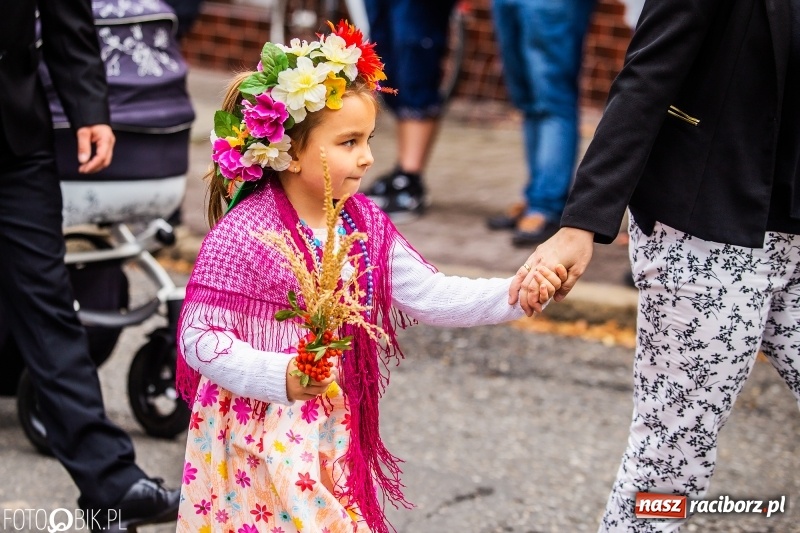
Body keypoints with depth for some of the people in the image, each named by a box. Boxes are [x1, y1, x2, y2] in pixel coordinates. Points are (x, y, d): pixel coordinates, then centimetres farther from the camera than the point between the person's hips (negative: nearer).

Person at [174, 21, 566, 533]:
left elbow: (430, 295, 2)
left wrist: (514, 294, -11)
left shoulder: (365, 226, 3)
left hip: (333, 437, 7)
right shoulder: (244, 235, -18)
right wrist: (282, 376, -31)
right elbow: (200, 337, -19)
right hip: (260, 440, -6)